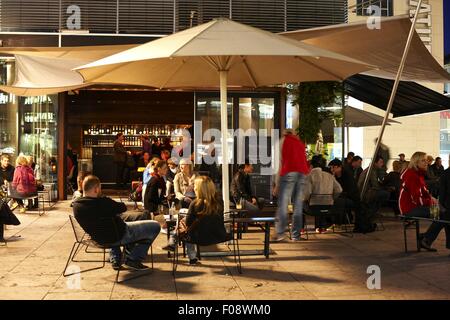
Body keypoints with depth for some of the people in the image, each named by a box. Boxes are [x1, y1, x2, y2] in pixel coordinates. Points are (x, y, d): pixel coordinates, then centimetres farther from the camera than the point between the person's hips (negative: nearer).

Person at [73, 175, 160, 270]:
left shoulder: (76, 204, -9)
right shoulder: (102, 203, -32)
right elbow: (123, 207, -16)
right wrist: (115, 204, 4)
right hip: (118, 237, -8)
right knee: (155, 226, 0)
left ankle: (115, 260, 39)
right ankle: (133, 260, 9)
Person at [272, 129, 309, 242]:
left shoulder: (284, 140, 15)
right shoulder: (300, 142, 28)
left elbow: (281, 161, 7)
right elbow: (304, 160, 17)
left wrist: (277, 184, 5)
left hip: (289, 172, -4)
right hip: (302, 173, 4)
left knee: (283, 204, -7)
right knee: (298, 205, 4)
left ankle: (280, 233, -15)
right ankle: (296, 235, 2)